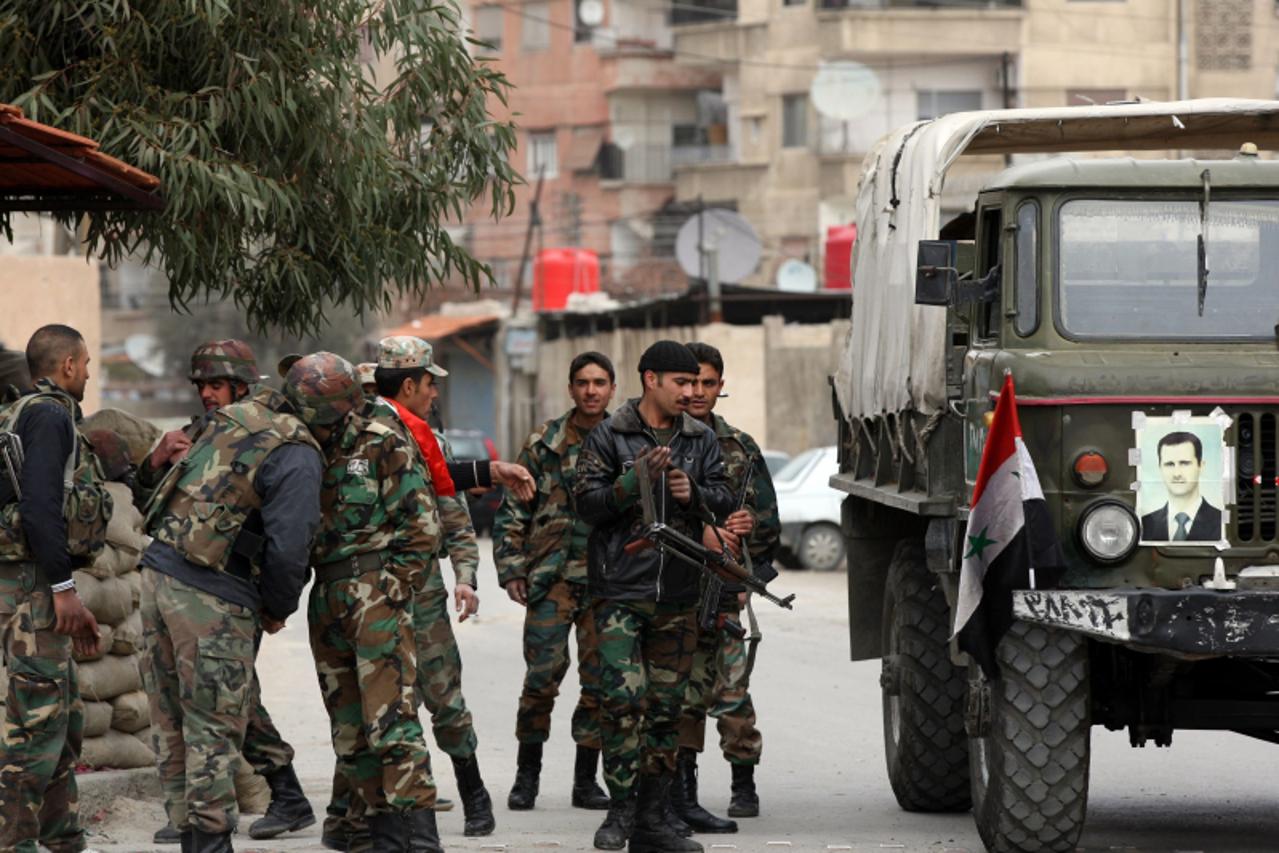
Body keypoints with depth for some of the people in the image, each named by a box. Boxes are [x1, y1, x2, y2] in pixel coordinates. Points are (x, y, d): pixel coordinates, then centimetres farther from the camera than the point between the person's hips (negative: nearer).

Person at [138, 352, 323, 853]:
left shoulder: (231, 418, 11)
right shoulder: (297, 458, -12)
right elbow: (289, 546, -18)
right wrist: (278, 610, -2)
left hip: (159, 571, 8)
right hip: (211, 602, -8)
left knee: (173, 726, 12)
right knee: (214, 730, 0)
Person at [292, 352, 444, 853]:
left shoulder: (384, 448, -4)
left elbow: (423, 528, -5)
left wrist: (389, 589, -8)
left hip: (377, 590, -7)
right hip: (327, 600, 7)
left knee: (390, 715, -15)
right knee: (348, 726, 6)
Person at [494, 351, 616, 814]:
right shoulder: (544, 442, 4)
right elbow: (513, 509, 6)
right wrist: (511, 568, -2)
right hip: (552, 576, -1)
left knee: (601, 679, 3)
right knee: (542, 674, -6)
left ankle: (586, 779, 12)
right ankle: (527, 772, 7)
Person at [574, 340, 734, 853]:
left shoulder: (701, 439, 11)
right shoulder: (609, 437, 0)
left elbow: (725, 500, 10)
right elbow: (587, 503, -5)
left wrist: (694, 495, -10)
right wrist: (636, 480, -18)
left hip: (677, 595, 4)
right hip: (620, 590, -4)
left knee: (665, 705, 7)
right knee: (622, 695, -15)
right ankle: (621, 807, -6)